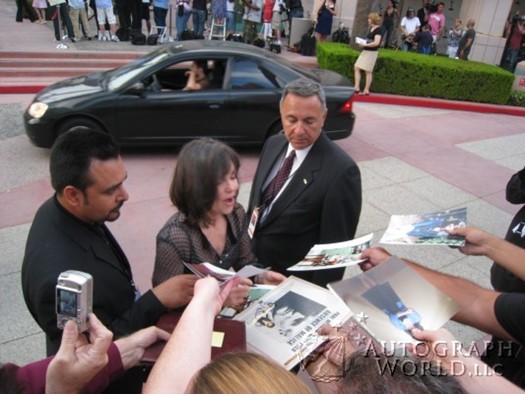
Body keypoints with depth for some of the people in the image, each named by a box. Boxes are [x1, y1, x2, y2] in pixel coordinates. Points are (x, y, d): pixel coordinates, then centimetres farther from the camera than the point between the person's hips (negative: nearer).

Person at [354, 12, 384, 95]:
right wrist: (362, 43, 5)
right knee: (356, 68, 2)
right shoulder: (371, 28, 14)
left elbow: (376, 43, -21)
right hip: (365, 51, 9)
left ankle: (366, 90, 4)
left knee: (368, 71, -3)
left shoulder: (379, 29, -12)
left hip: (371, 52, -9)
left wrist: (365, 45, -18)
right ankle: (357, 87, 2)